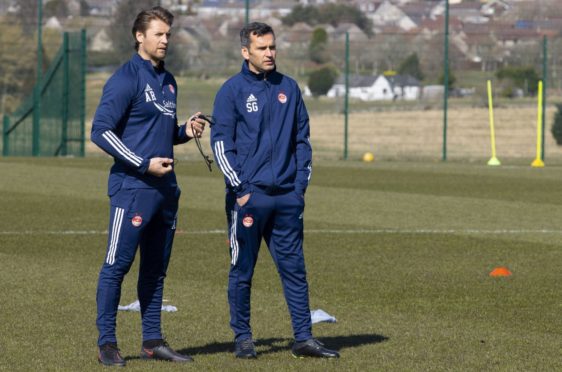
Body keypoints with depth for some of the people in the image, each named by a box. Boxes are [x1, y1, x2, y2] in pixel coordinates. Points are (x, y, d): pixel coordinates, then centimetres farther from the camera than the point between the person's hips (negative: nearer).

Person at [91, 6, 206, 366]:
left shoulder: (168, 81, 16)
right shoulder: (126, 79, -9)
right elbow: (101, 131, -14)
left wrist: (186, 131, 5)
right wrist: (144, 164, -17)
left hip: (165, 189, 8)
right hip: (132, 188, -8)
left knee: (156, 268, 11)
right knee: (117, 265, -5)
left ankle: (153, 340, 18)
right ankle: (107, 343, -1)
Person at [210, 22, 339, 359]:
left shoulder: (289, 88, 11)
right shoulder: (233, 90, -1)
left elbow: (302, 139, 15)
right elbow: (221, 141, -4)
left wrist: (301, 184, 6)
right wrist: (239, 189, -10)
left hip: (287, 196, 4)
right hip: (248, 196, -4)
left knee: (294, 267, 5)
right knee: (242, 270, 2)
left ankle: (304, 337, 7)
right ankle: (243, 338, 10)